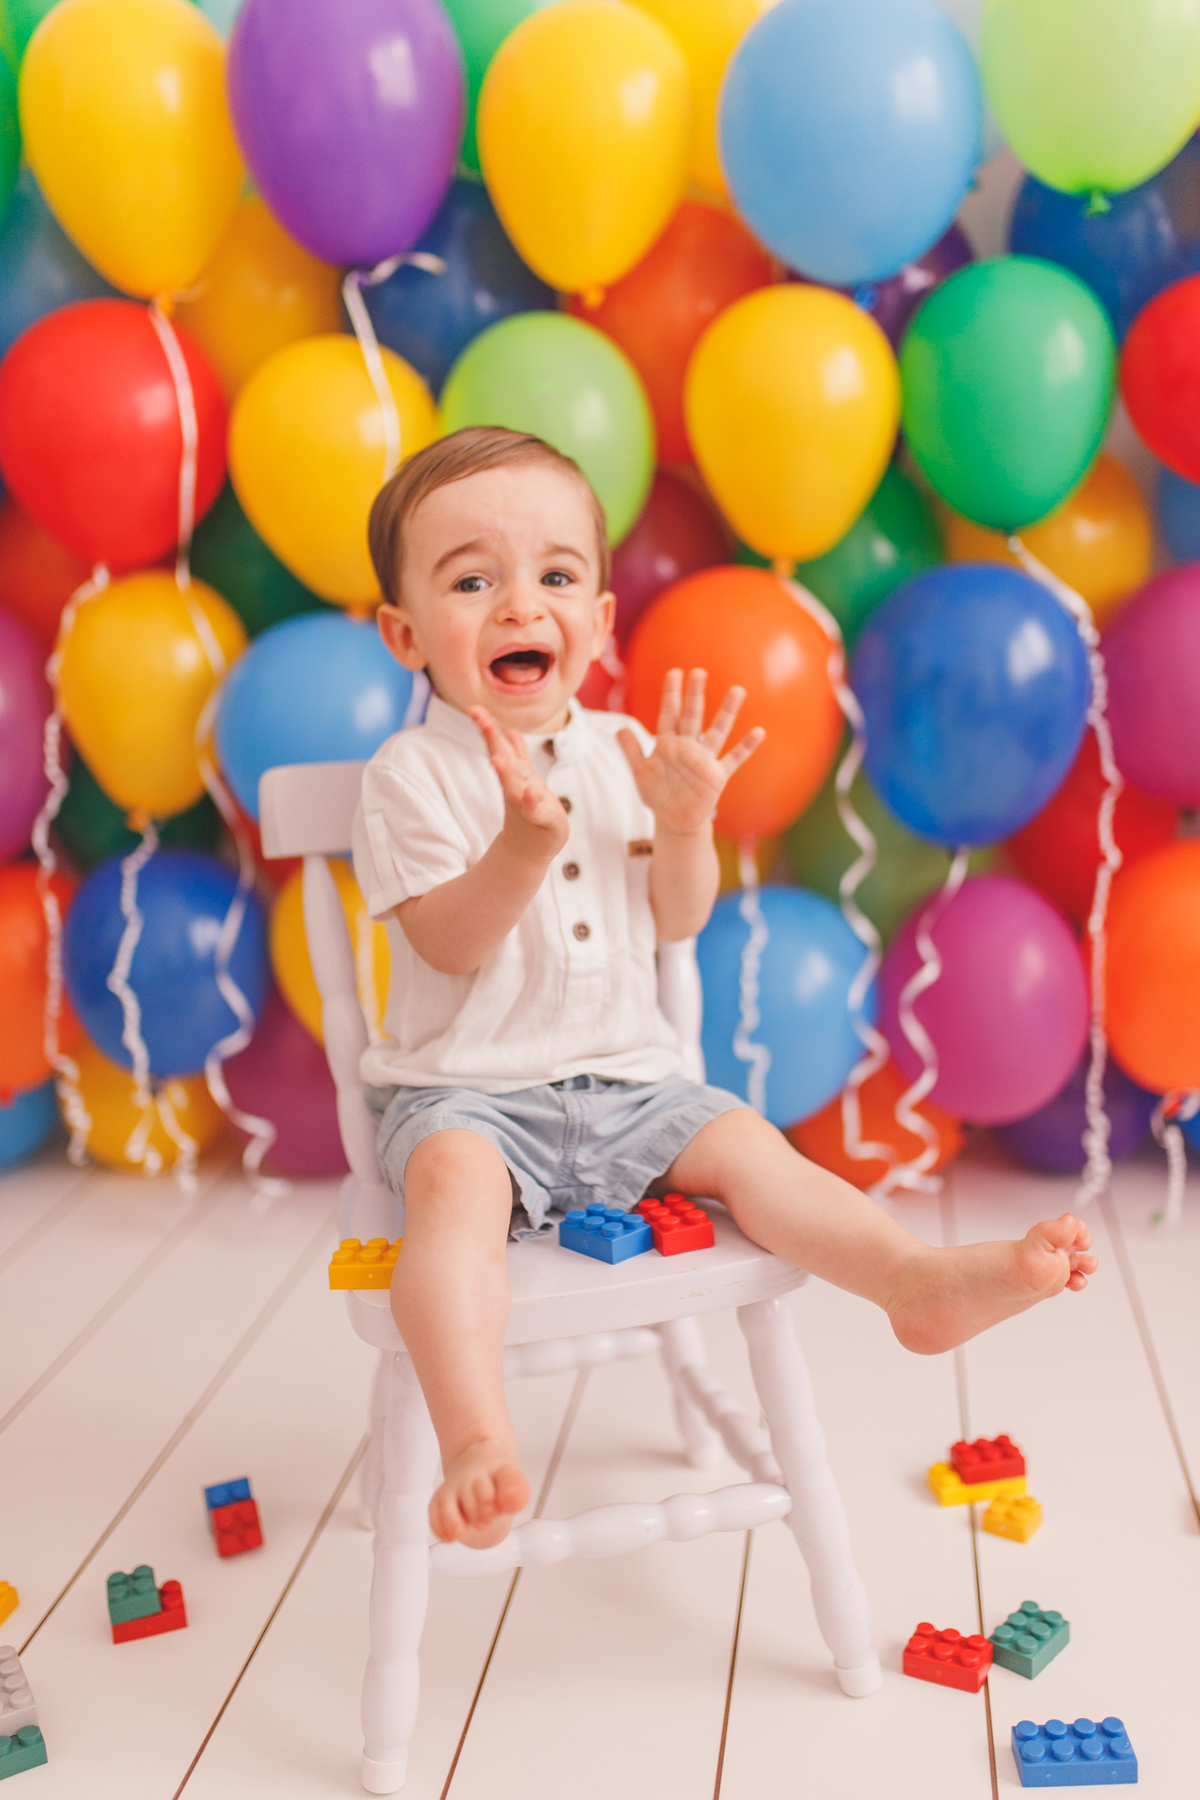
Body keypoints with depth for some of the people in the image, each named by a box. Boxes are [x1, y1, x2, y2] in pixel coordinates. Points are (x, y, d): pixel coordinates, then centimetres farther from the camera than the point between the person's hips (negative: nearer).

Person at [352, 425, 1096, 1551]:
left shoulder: (621, 752, 7)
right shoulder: (412, 774, -7)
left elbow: (676, 921, 7)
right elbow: (447, 944, -16)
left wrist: (683, 822, -12)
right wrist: (523, 846, -33)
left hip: (624, 1083, 5)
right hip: (464, 1092, -5)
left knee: (746, 1146, -12)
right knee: (456, 1185, -32)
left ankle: (919, 1280, -16)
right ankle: (477, 1443, -44)